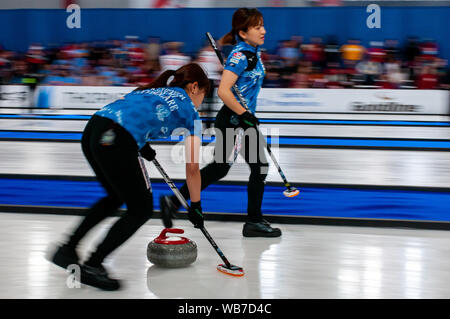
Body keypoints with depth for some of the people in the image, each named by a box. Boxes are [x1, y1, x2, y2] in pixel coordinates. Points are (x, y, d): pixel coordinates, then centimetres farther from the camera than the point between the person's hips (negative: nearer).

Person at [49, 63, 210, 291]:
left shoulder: (153, 90, 32)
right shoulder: (189, 109, 15)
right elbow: (192, 168, 15)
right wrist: (195, 206, 24)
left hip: (91, 131, 8)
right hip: (114, 143, -8)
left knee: (116, 197, 29)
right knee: (141, 210, 11)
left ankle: (67, 250, 28)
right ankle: (91, 266, 7)